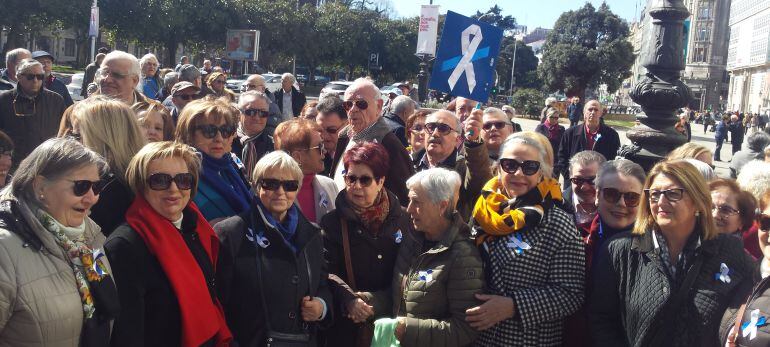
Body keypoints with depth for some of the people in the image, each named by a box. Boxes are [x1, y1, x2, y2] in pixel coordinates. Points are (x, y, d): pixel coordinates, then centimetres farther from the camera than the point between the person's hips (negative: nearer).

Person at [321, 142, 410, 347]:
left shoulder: (401, 220, 4)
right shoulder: (332, 222, 1)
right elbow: (328, 270, -9)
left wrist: (374, 303, -13)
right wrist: (349, 300, -26)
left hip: (388, 323, 1)